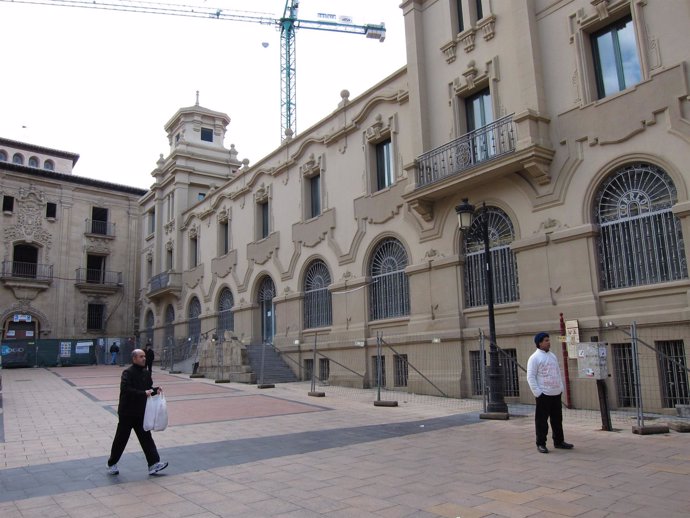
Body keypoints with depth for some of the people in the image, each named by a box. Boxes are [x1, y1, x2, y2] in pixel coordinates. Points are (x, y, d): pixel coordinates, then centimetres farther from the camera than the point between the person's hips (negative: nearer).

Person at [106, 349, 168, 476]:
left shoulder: (146, 373, 9)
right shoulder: (128, 373, -14)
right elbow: (125, 389, -27)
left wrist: (156, 390, -2)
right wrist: (143, 393, -30)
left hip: (141, 413, 6)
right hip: (127, 412, -6)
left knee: (146, 438, 4)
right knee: (121, 439, 7)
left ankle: (153, 464, 3)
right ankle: (112, 465, 25)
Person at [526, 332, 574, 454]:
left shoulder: (552, 355, 14)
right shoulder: (534, 358, -9)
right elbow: (530, 377, -12)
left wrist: (561, 387, 13)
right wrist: (537, 392, -16)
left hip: (556, 393, 7)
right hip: (544, 394, -7)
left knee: (557, 418, 15)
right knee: (542, 420, -1)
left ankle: (559, 441, 27)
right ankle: (541, 444, 7)